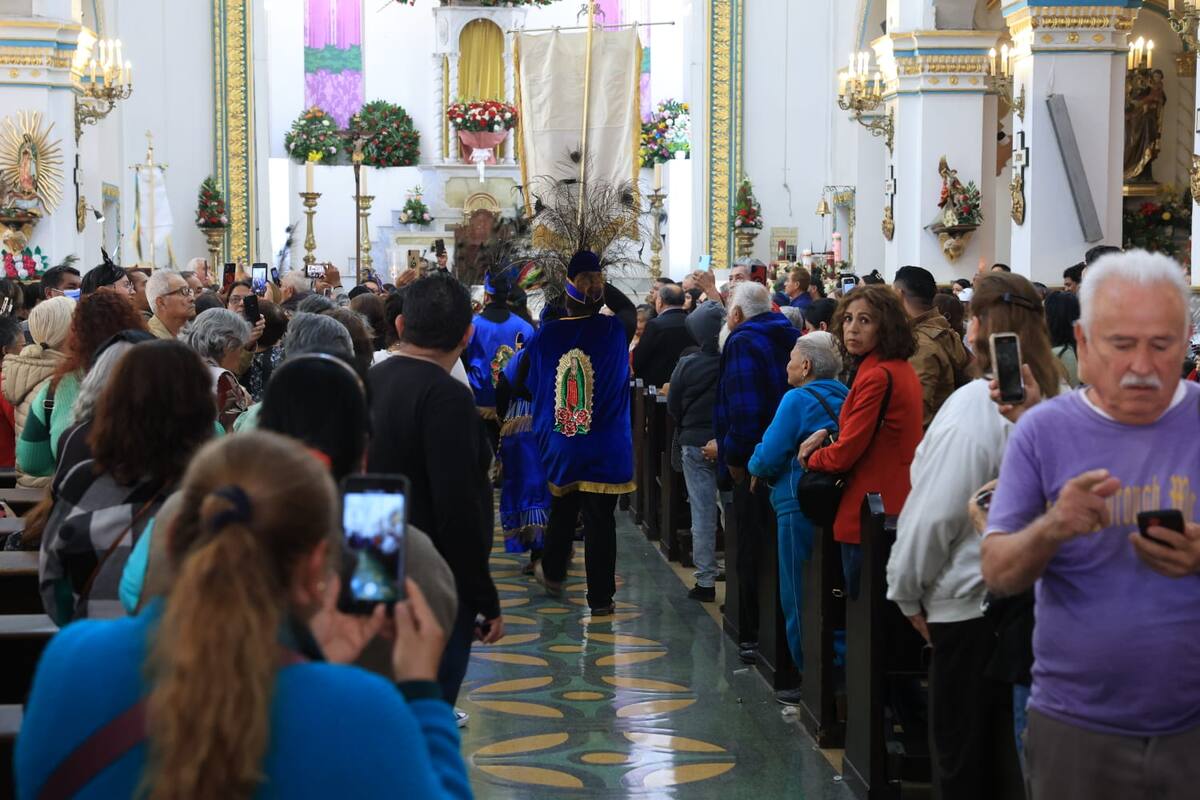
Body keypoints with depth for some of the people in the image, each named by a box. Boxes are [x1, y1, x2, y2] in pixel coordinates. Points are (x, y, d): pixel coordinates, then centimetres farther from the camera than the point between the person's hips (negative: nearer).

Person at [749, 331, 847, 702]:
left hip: (800, 508, -7)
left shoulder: (797, 400, -12)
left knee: (800, 600, 2)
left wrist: (756, 466, 10)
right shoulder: (846, 398, 8)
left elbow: (767, 460, -14)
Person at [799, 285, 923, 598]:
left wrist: (809, 458, 2)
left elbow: (846, 453, -17)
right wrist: (830, 435, 4)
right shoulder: (903, 370, 11)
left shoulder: (877, 376, -20)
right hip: (898, 508, 10)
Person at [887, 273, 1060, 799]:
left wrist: (908, 592, -4)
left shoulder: (974, 405, -17)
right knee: (1007, 746, 16)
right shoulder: (1058, 402, 1)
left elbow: (934, 511, -17)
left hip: (970, 602, -6)